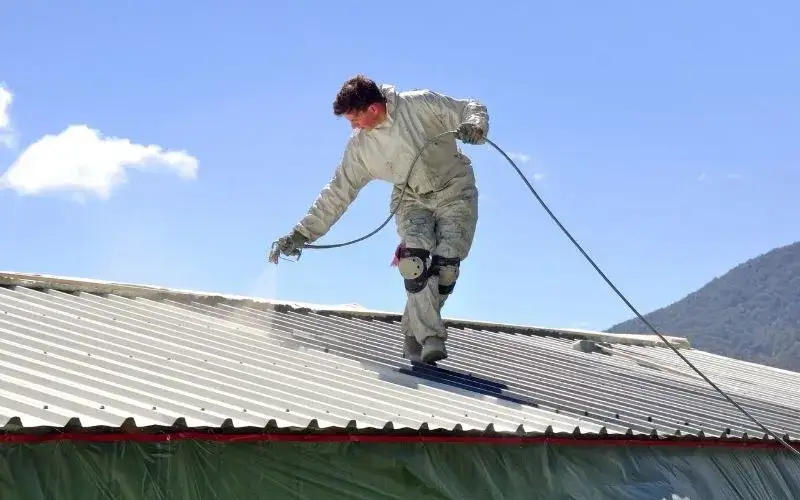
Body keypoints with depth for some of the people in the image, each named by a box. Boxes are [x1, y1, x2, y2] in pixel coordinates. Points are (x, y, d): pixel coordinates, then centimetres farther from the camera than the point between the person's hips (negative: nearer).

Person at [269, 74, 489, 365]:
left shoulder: (421, 104, -15)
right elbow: (337, 194, 0)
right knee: (414, 259, -25)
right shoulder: (359, 147, -5)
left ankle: (415, 334, -1)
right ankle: (430, 337, -22)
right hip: (413, 201, 2)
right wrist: (302, 233, -4)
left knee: (445, 264, -18)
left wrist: (474, 126, -31)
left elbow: (472, 109, -6)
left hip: (455, 190, -2)